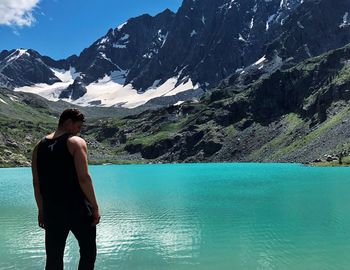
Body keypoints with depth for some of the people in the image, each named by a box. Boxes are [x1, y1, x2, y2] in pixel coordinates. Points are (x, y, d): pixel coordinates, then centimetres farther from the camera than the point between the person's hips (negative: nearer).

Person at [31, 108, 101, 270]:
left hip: (51, 210, 5)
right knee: (88, 251, 13)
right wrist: (95, 207, -9)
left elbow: (36, 183, 9)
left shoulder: (39, 147, 8)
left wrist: (41, 210, 17)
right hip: (77, 209, -5)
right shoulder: (76, 142, -8)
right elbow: (83, 178, -16)